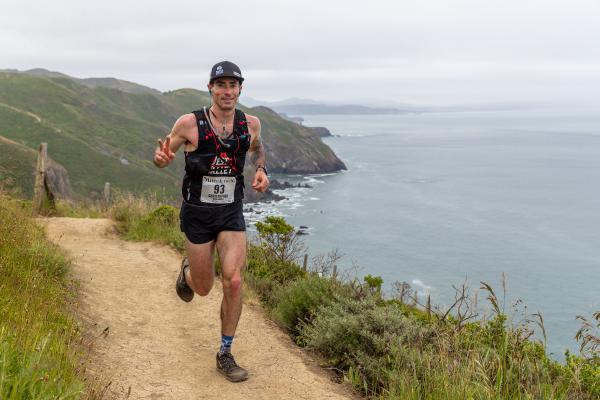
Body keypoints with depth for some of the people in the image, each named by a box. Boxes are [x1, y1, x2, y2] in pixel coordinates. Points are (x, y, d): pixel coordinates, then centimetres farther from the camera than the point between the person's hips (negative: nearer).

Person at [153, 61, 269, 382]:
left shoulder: (250, 123, -3)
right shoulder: (189, 123, -13)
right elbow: (162, 160, -1)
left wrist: (260, 169, 0)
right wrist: (161, 157, -26)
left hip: (232, 214, 2)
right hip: (198, 214, -2)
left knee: (234, 281, -13)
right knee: (203, 288, 9)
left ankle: (225, 355, 6)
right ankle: (187, 272, 49)